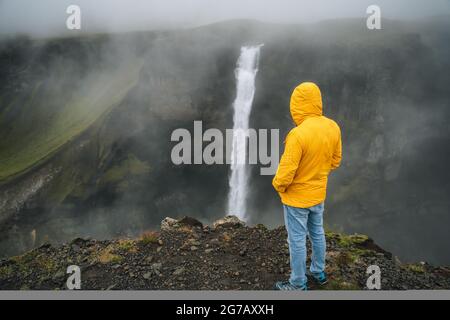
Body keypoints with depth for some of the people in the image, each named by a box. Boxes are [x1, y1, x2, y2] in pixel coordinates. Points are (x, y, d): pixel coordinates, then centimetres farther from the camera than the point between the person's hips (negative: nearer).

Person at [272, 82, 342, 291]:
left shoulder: (298, 134, -30)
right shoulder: (333, 127, -8)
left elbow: (286, 172, -25)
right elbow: (335, 160, 5)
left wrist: (278, 186, -5)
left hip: (297, 197, -7)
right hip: (318, 193, 7)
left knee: (297, 240, 8)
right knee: (317, 233, 24)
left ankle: (298, 284, 24)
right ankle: (318, 272, 42)